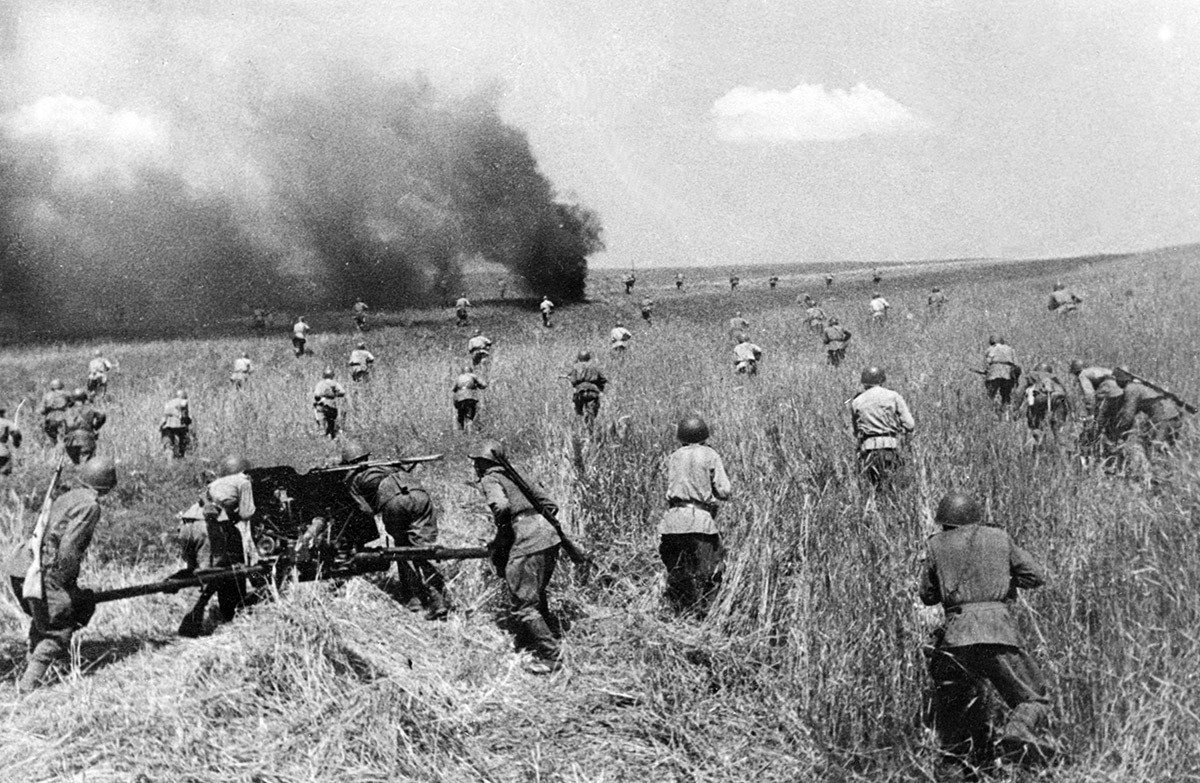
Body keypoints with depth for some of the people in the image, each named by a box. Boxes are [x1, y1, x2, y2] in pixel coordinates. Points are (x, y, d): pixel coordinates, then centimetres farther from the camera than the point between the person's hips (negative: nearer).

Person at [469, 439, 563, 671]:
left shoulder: (490, 480, 4)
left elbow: (501, 507, -18)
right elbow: (550, 506, 21)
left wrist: (499, 543, -4)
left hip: (528, 544, -9)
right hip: (549, 538, 9)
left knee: (524, 606, -2)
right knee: (536, 595, 25)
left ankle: (552, 654, -3)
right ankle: (528, 641, 37)